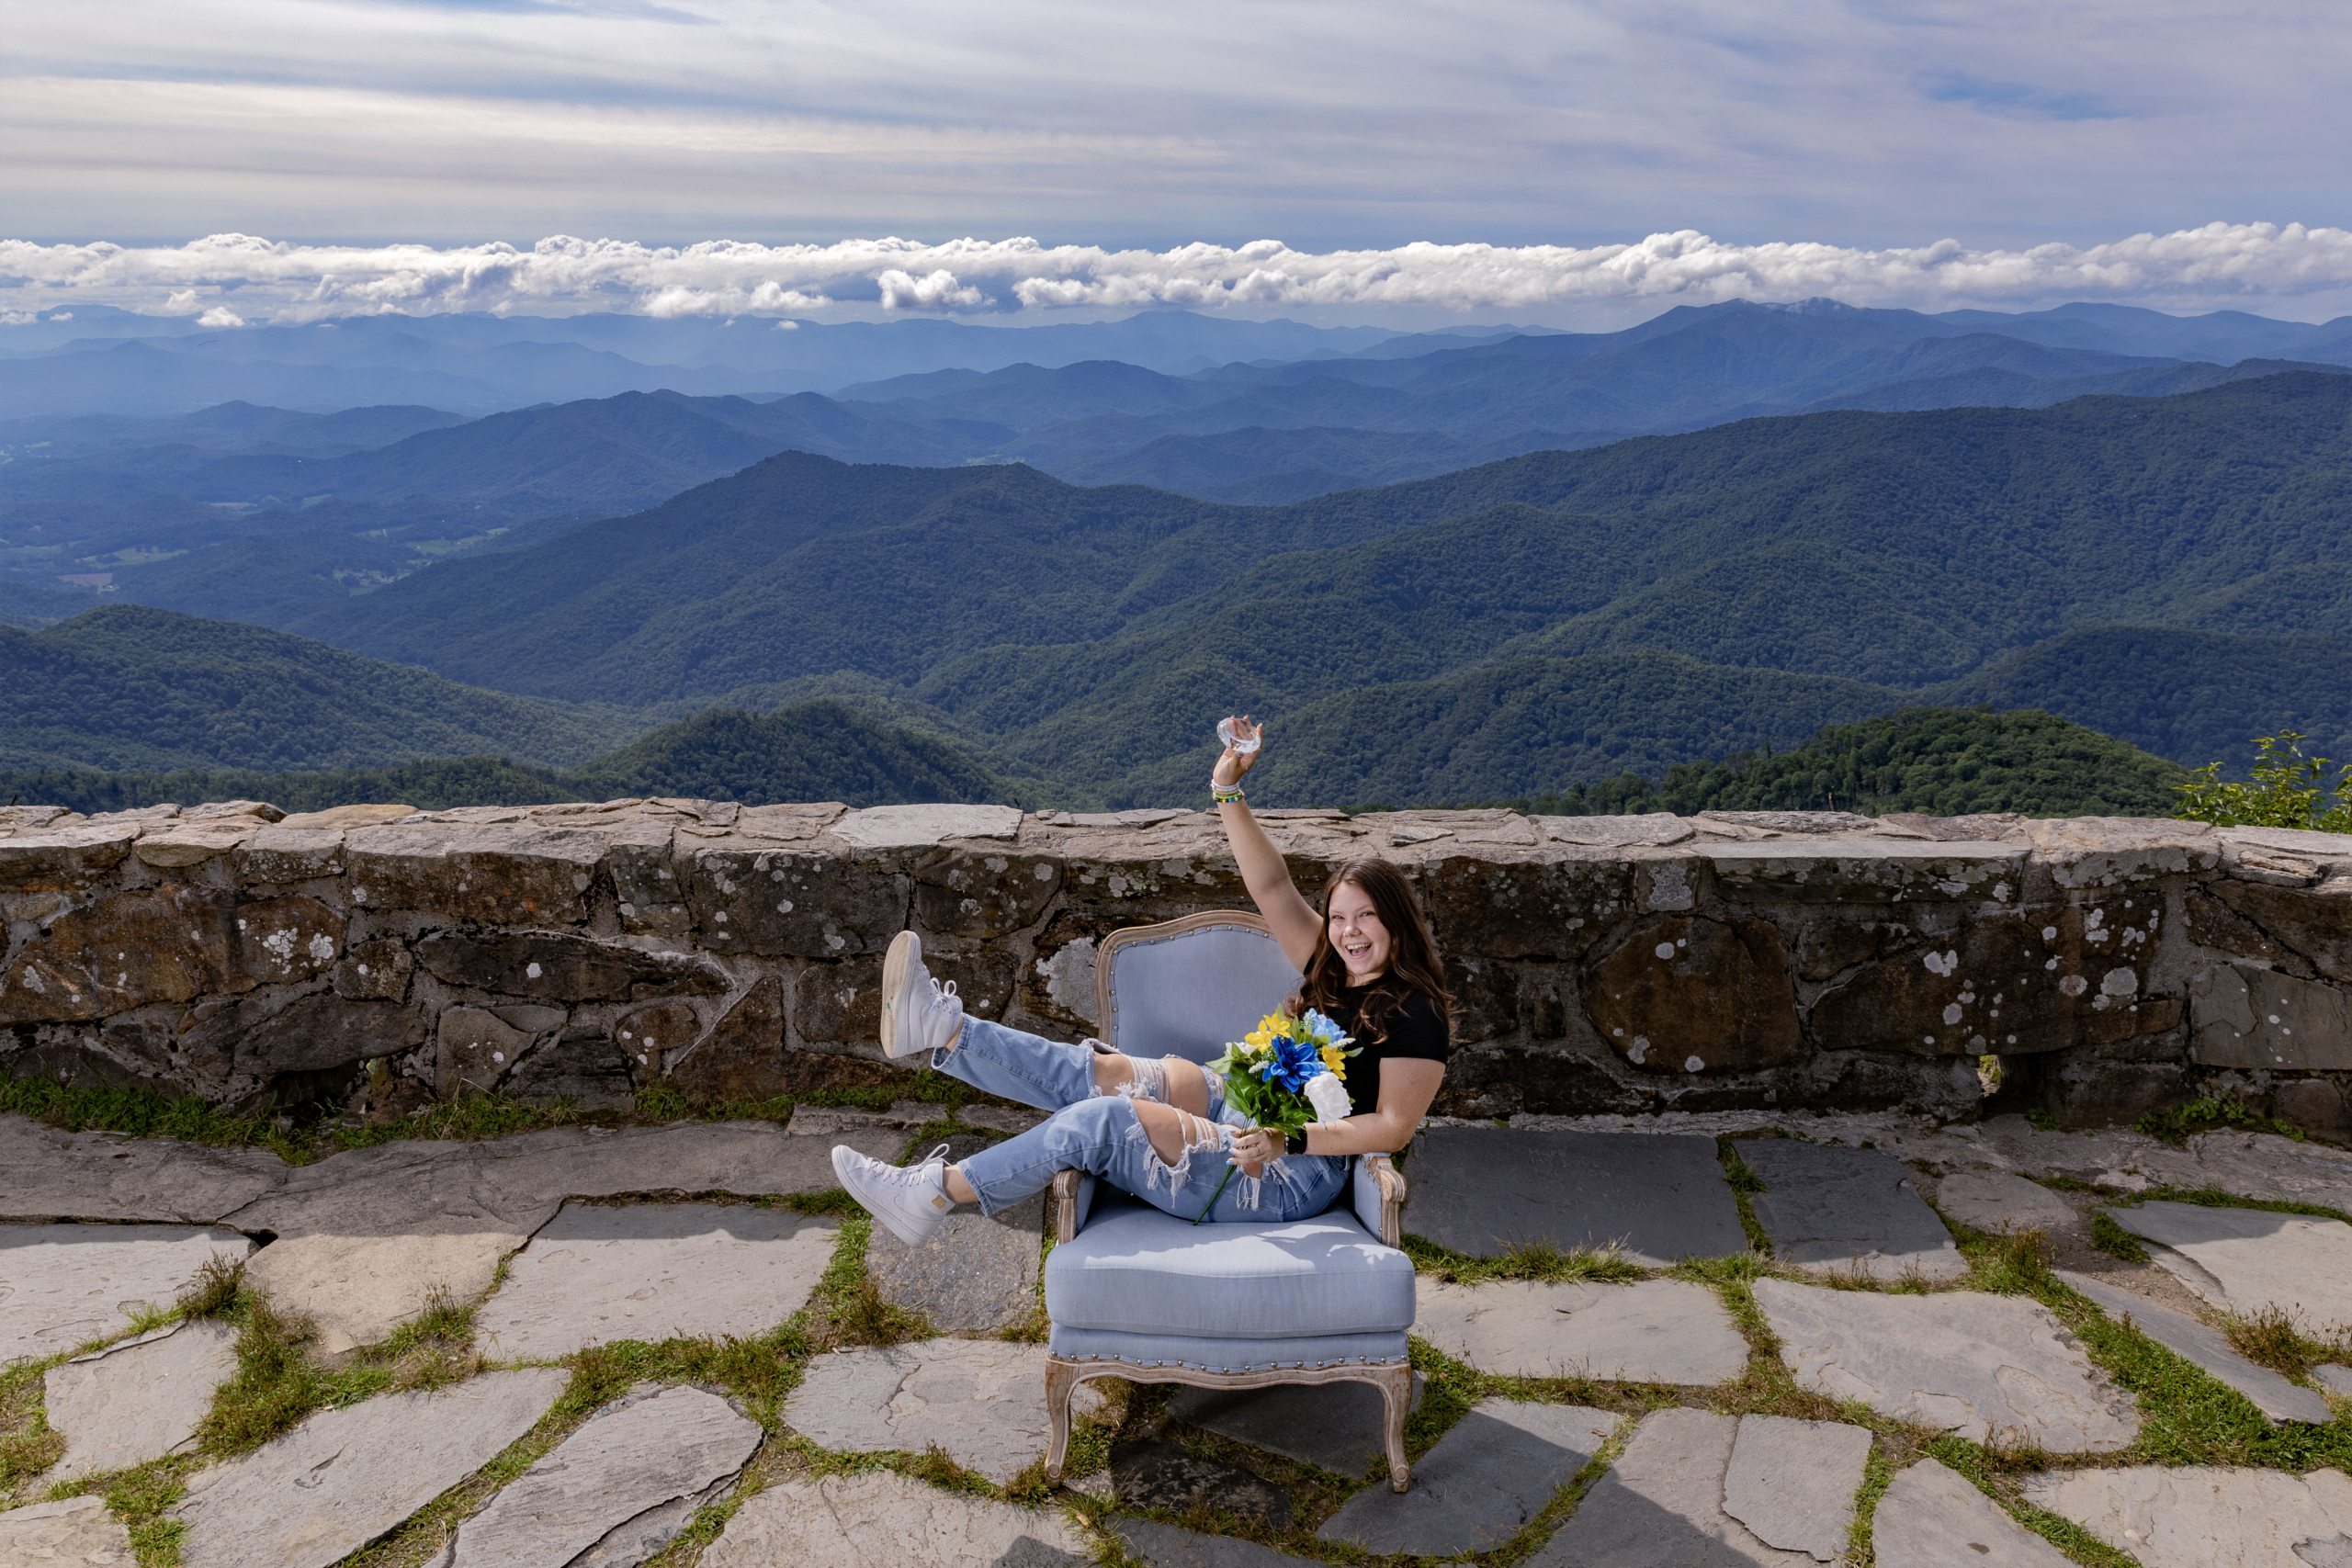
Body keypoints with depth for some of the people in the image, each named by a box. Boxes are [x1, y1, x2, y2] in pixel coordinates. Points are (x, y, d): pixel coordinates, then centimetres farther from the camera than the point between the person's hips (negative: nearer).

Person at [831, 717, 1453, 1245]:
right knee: (1096, 1071, -11)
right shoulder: (1332, 967, 11)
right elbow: (1271, 888, 8)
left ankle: (933, 1193, -19)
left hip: (1294, 1176, -8)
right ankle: (941, 1031, -13)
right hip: (1243, 1110, 8)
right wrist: (1227, 791, -2)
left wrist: (1287, 1140, -25)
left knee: (1104, 1119, -23)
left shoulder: (1415, 1013, -10)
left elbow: (1392, 1127, -15)